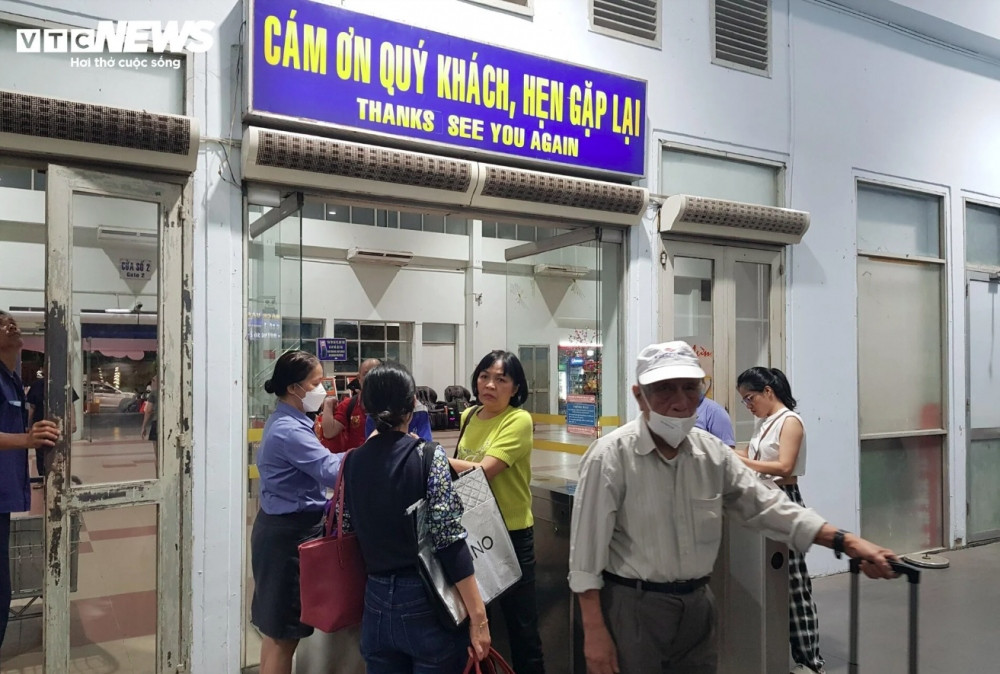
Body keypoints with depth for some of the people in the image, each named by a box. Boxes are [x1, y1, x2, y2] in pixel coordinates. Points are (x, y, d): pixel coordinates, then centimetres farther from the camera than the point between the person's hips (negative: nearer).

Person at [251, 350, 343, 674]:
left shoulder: (284, 422, 11)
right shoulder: (290, 431, -22)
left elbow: (318, 463, 16)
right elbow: (333, 472, -31)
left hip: (284, 528, 10)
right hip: (290, 533, -10)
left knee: (276, 628, 20)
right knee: (283, 632, 1)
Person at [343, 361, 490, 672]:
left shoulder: (351, 462, 1)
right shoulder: (428, 456, -13)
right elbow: (450, 542, -17)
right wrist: (478, 615, -14)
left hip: (376, 606, 4)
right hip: (427, 605, -4)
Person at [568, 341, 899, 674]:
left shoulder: (713, 452, 0)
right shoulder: (610, 456, -17)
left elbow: (764, 506, 4)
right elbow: (587, 548, -14)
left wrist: (848, 543, -4)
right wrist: (595, 632, -15)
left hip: (696, 603, 5)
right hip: (632, 606, -5)